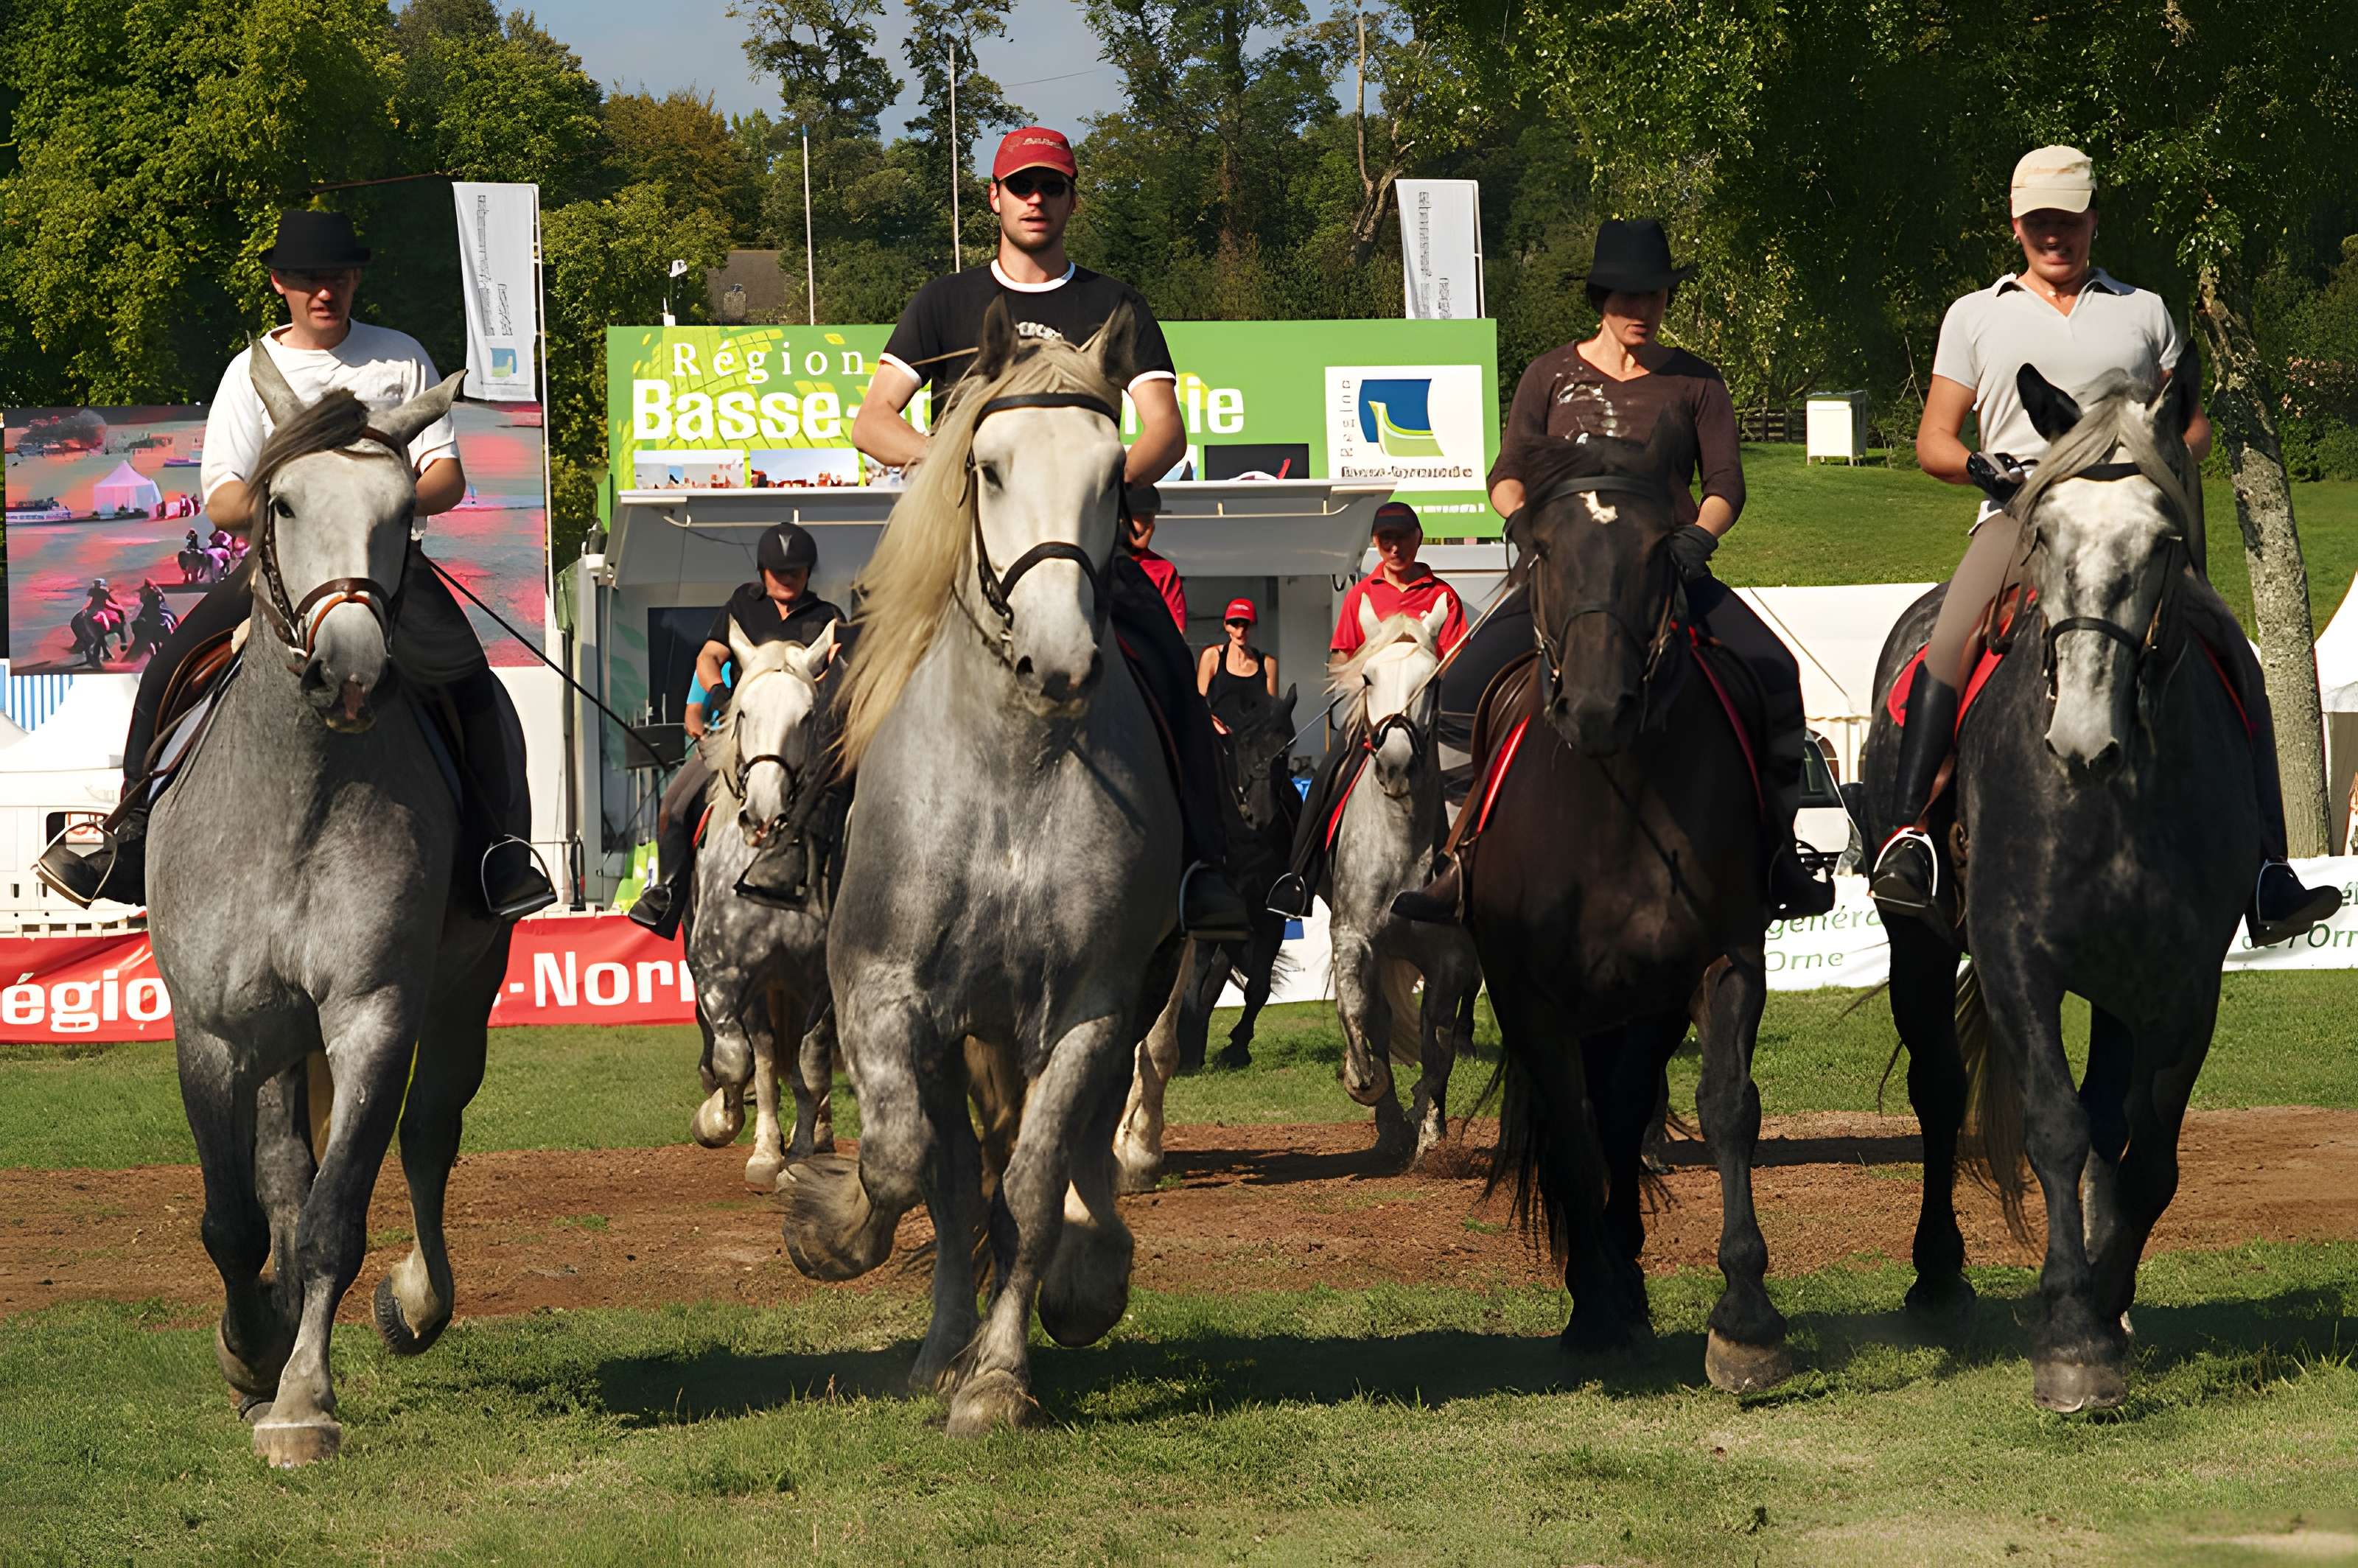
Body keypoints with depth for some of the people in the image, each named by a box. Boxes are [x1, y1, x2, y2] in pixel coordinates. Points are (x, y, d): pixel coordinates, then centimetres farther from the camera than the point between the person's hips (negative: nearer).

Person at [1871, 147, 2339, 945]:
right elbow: (1933, 442, 13)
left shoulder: (2143, 312, 20)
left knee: (2234, 653, -16)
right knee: (1950, 647, -31)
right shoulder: (1975, 316, 17)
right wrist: (1983, 466, -9)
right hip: (2018, 518, -2)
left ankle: (2267, 877, -18)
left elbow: (2194, 422, 23)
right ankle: (1907, 839, -35)